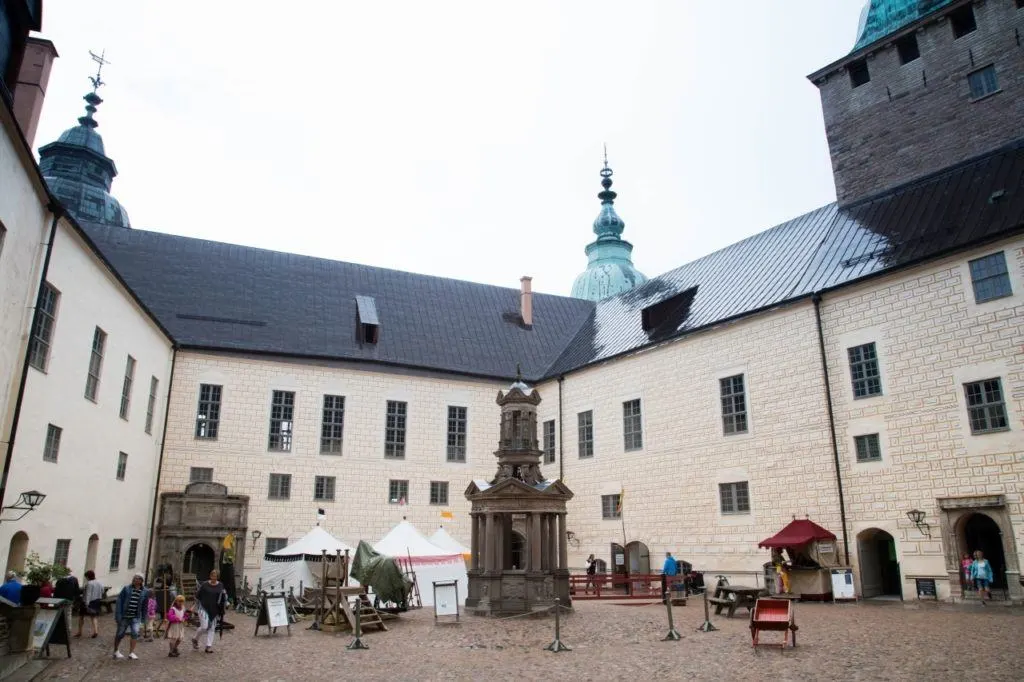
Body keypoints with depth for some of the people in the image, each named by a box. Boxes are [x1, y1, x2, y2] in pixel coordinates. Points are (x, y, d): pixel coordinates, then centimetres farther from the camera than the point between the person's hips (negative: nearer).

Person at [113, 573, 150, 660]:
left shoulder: (145, 592, 0)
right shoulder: (126, 588, -6)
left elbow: (144, 606, 7)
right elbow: (119, 601, -7)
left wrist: (143, 618, 7)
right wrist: (118, 615, -13)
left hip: (136, 617, 1)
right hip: (124, 616, -1)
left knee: (135, 633, -15)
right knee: (120, 634, 11)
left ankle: (131, 653, -6)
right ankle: (115, 651, 33)